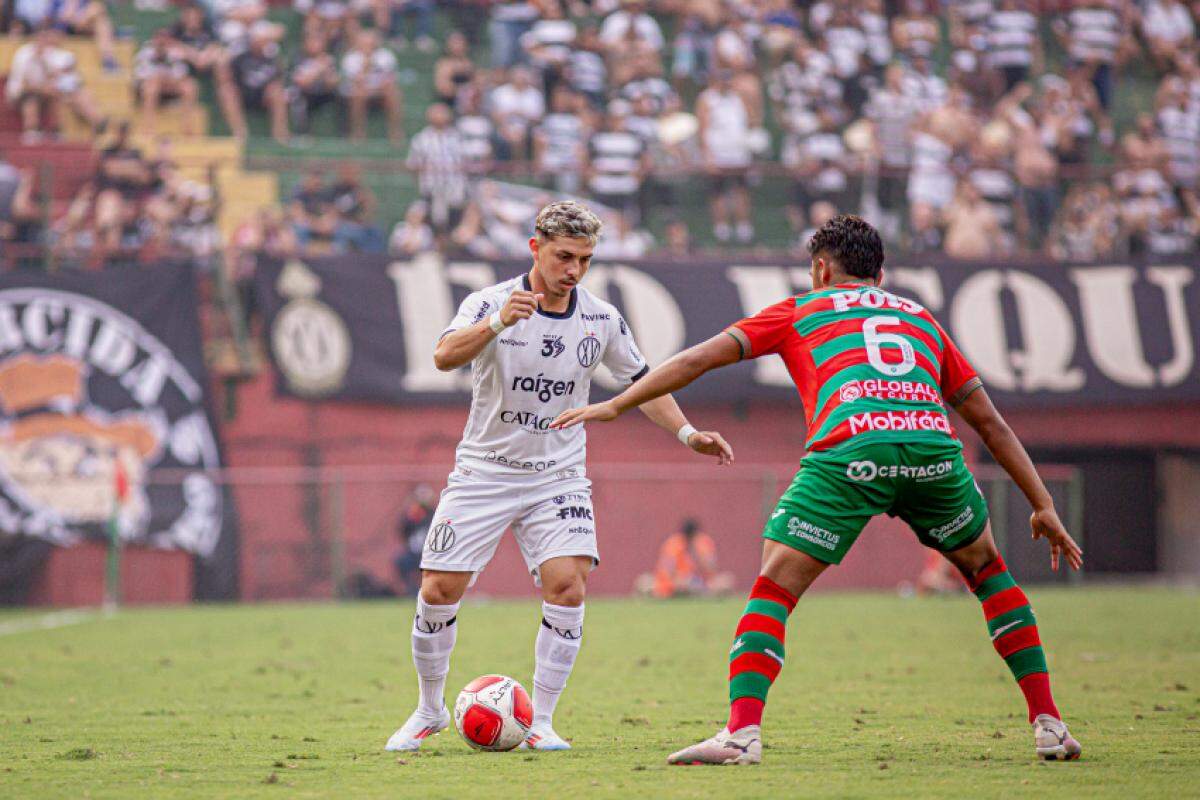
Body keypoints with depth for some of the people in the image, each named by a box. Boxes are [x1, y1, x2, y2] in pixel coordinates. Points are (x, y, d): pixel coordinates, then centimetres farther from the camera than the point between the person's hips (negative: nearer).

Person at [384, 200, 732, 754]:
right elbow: (445, 357, -29)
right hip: (483, 472, -1)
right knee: (438, 591, -5)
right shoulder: (491, 302, -12)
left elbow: (641, 381, 12)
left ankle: (540, 722, -7)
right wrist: (497, 322, -46)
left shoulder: (601, 319, -1)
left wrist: (687, 433, 0)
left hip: (559, 476, 2)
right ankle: (430, 711, 18)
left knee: (567, 584, -18)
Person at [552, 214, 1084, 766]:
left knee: (773, 589, 6)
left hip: (849, 448, -3)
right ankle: (1047, 724, 19)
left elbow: (701, 357, 23)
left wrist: (616, 405, 31)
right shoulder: (920, 318, 34)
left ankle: (742, 731, -12)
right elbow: (990, 422, 34)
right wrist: (1044, 506, 38)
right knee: (986, 569, 26)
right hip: (932, 445, 3)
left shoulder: (800, 311, 27)